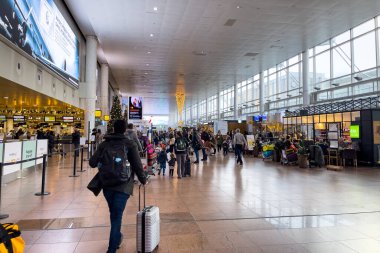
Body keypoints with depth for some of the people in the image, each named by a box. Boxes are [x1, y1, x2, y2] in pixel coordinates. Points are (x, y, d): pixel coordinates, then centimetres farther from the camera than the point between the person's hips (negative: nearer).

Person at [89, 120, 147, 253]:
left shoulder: (104, 144, 1)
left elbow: (92, 163, -1)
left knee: (113, 214, 23)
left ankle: (117, 238, 42)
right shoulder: (130, 144, -7)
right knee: (116, 217, 1)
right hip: (123, 186, -4)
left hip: (107, 185, 4)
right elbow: (137, 165, -11)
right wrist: (143, 179, 5)